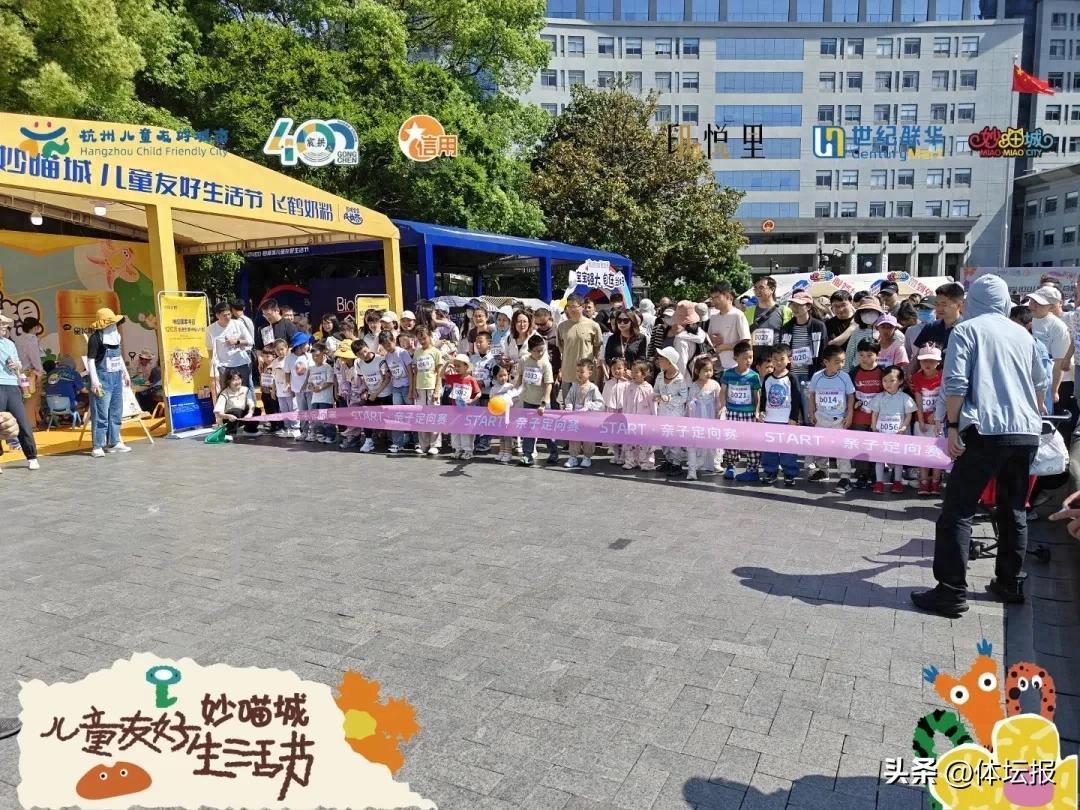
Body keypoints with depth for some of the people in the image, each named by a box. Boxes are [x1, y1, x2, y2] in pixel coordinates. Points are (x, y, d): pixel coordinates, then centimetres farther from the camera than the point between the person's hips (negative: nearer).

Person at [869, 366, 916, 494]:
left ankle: (897, 481, 19)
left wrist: (904, 427, -13)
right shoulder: (879, 397, 4)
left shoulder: (905, 398, -1)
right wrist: (874, 428, -1)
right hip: (881, 433, 1)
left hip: (898, 433, -1)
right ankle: (879, 482, 9)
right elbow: (875, 414, 8)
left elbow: (909, 415, 0)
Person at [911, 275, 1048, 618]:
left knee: (958, 511, -4)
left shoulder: (966, 329, 1)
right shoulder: (1023, 334, 16)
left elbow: (955, 383, -11)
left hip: (986, 432, -6)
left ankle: (952, 592, -7)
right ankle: (1009, 583, 26)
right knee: (1014, 509, 17)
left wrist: (953, 427, -6)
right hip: (1026, 433, 6)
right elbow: (1041, 384, 27)